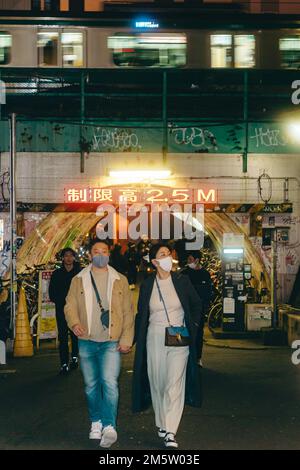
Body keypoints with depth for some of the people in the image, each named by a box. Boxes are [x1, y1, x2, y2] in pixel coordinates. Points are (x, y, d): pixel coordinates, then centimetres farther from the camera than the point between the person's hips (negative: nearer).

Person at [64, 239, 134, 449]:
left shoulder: (120, 280, 7)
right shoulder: (78, 280, 9)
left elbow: (128, 312, 5)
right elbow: (70, 305, 4)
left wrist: (126, 340, -2)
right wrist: (74, 322, -18)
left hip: (111, 342, -2)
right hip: (87, 342, 2)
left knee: (110, 382, -18)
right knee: (91, 385, 11)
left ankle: (109, 426, -19)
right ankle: (96, 422, 26)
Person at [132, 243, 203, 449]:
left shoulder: (182, 281, 0)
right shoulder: (147, 285, 4)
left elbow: (196, 303, 14)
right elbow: (141, 314, 13)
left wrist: (193, 325, 6)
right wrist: (139, 339, 8)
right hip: (154, 338, 2)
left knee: (174, 383, -9)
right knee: (157, 383, 8)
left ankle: (170, 433, -9)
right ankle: (162, 424, 25)